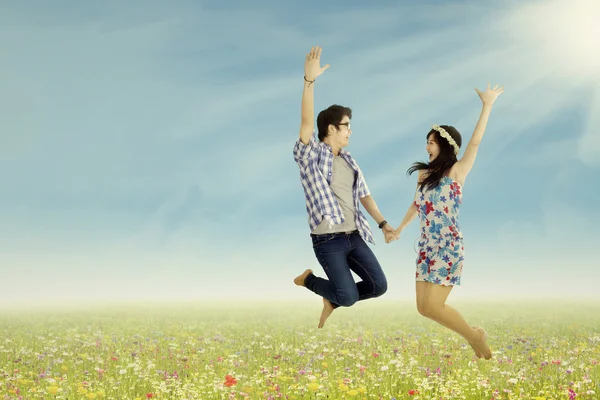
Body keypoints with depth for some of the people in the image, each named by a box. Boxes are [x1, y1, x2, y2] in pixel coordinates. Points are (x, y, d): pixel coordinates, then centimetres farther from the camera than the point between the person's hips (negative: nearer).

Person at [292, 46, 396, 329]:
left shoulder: (348, 160, 14)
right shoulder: (310, 155, -8)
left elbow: (363, 195, 16)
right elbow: (307, 121, -23)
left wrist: (383, 223, 7)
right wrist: (309, 80, -32)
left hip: (354, 236, 7)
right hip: (328, 241, -7)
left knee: (379, 286, 2)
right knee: (349, 297, -11)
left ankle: (332, 301, 26)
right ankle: (308, 279, 19)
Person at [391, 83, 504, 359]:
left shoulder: (456, 172, -7)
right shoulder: (424, 174, 10)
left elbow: (474, 143, -18)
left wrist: (487, 104, -21)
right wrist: (400, 228, 37)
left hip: (448, 248, -7)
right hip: (427, 247, 7)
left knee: (433, 307, -11)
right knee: (423, 308, 5)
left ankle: (476, 336, 14)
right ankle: (472, 335, 24)